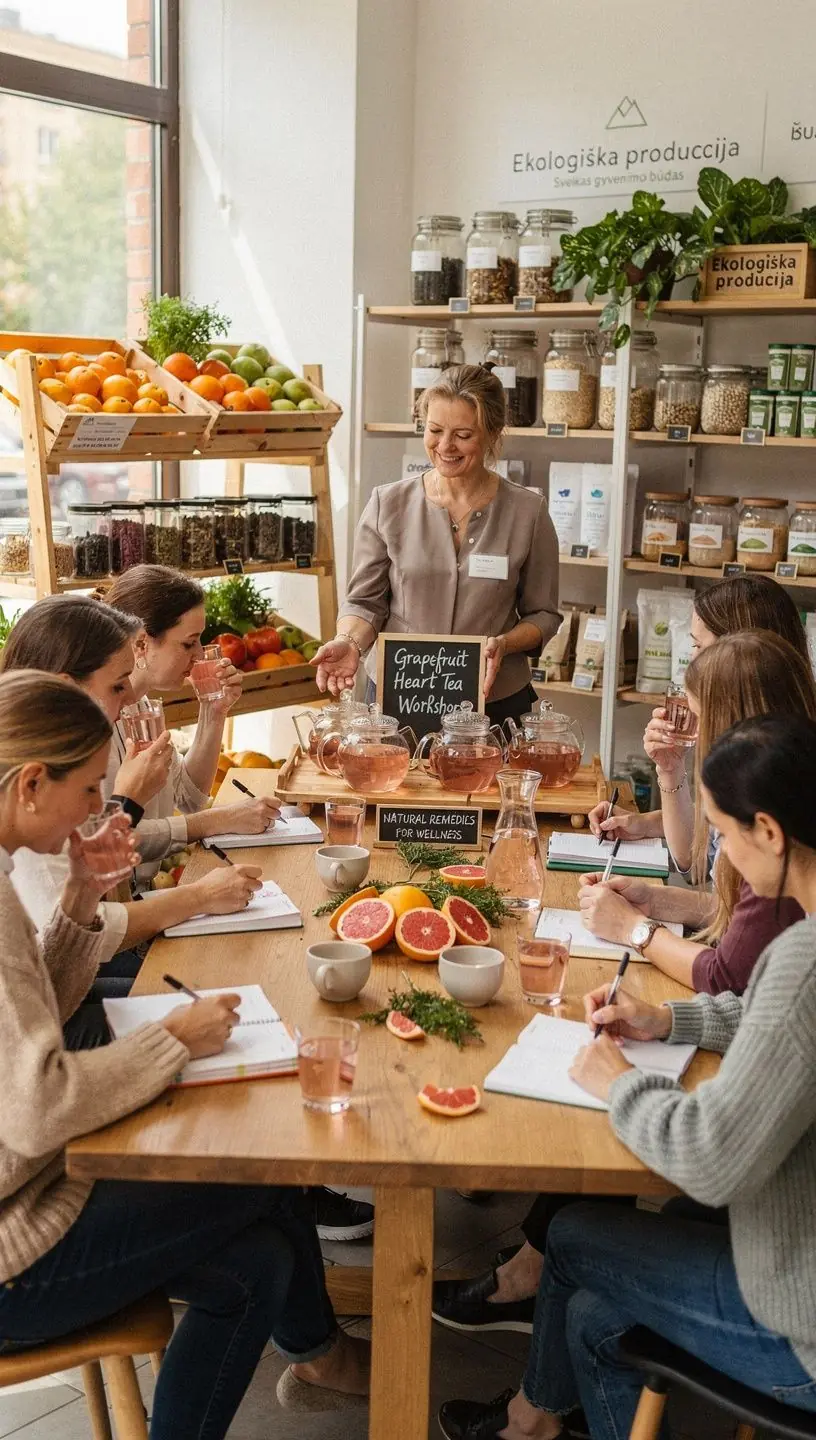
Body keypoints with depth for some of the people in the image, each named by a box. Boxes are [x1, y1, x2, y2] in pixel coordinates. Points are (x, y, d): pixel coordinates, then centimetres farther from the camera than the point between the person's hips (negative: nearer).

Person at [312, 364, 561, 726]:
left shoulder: (527, 512, -3)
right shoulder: (388, 504, -2)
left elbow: (543, 614, 3)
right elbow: (365, 600, 1)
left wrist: (504, 644, -16)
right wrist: (350, 642, -19)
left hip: (496, 704, 0)